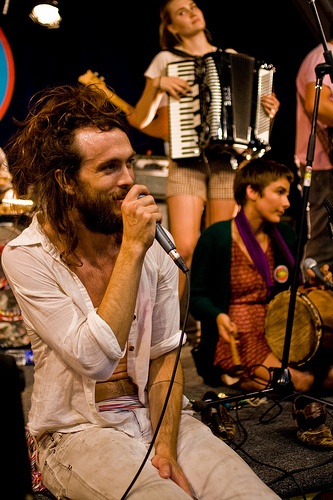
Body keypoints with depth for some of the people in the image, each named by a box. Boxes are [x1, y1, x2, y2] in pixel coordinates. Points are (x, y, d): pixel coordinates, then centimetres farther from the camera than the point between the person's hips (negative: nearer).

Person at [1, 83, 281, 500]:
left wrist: (165, 448, -10)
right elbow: (95, 359, -23)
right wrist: (132, 250, -25)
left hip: (157, 416, 4)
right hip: (79, 431, -3)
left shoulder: (152, 245, 0)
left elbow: (165, 356, 2)